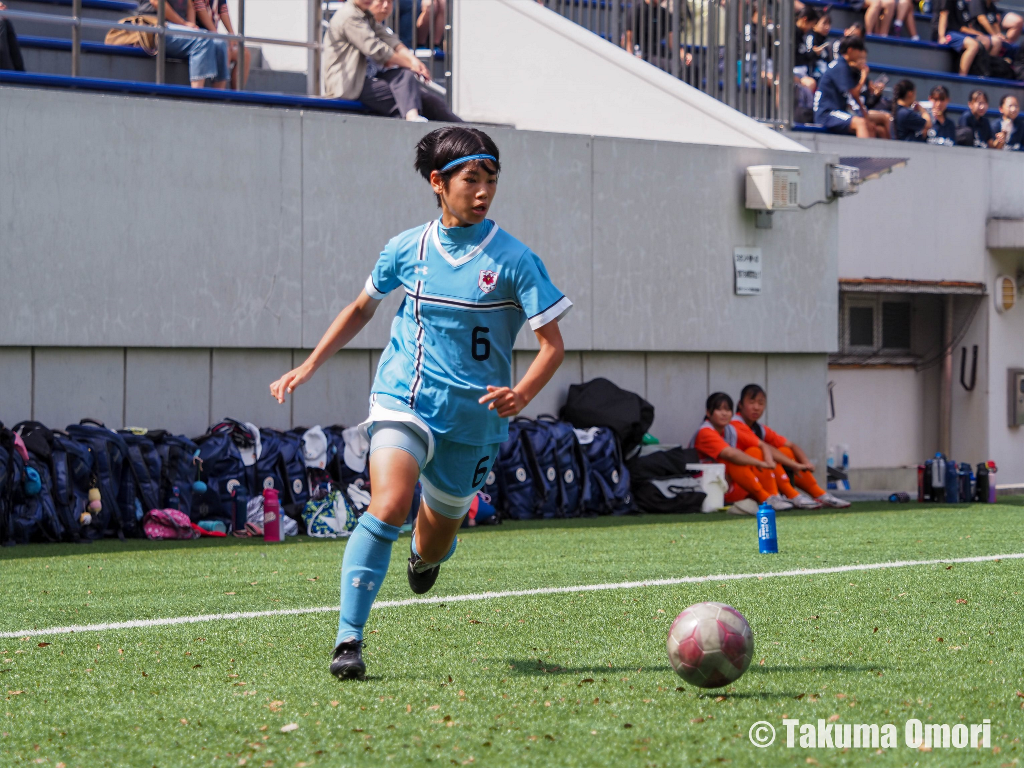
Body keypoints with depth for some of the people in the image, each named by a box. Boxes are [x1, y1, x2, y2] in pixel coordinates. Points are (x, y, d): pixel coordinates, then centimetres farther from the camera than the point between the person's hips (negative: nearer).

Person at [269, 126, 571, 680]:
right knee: (387, 509, -26)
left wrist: (521, 395, -26)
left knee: (435, 542, 14)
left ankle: (428, 553, 55)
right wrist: (307, 367, 13)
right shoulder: (406, 250, 1)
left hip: (473, 419, 0)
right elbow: (362, 308, 19)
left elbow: (552, 345, -7)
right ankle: (348, 640, -22)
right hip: (403, 400, 0)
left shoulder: (513, 260, -8)